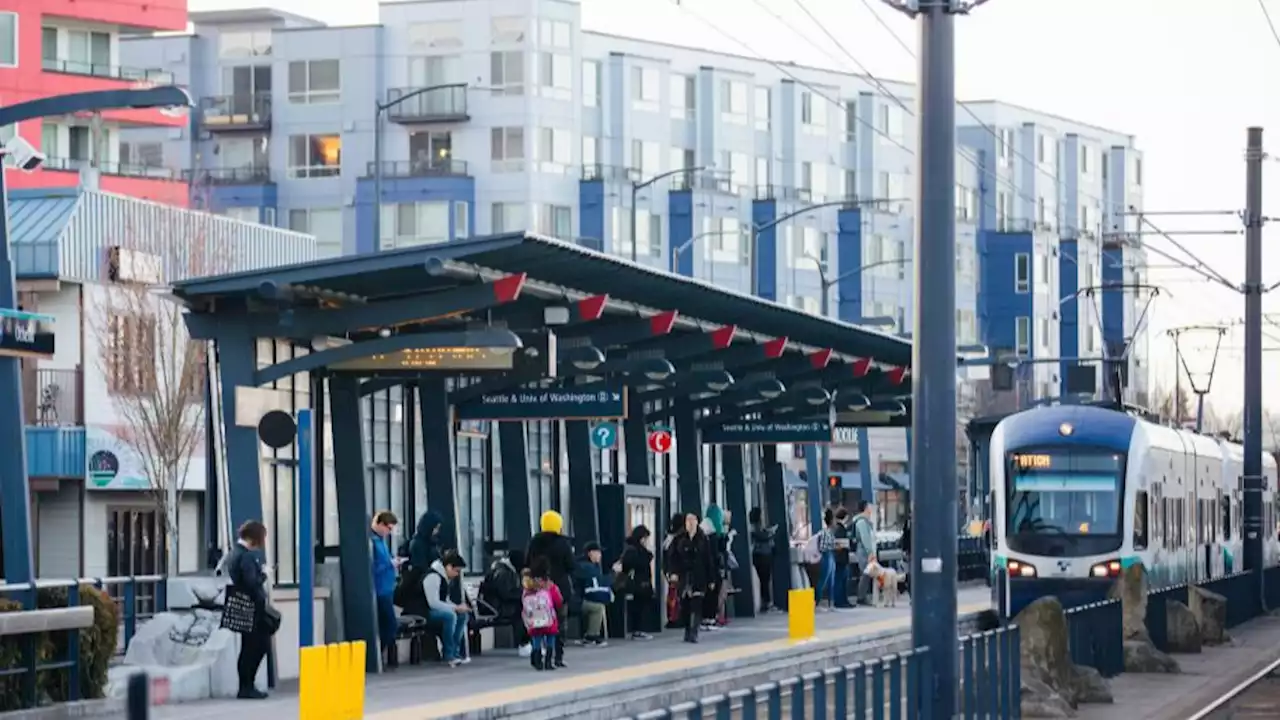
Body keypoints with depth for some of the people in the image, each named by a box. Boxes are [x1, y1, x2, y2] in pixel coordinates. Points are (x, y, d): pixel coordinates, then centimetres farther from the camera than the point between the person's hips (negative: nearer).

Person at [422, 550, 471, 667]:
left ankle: (455, 651, 1)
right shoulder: (433, 577, -21)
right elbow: (433, 603, -26)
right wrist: (456, 608, -22)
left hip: (436, 610, 11)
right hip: (423, 612, -11)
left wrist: (459, 607, -3)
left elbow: (445, 600, 17)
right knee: (450, 615, -32)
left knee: (463, 615, 3)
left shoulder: (444, 576, 11)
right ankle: (449, 655, -25)